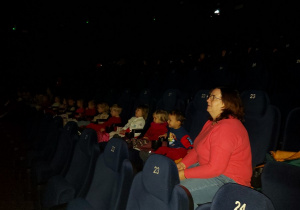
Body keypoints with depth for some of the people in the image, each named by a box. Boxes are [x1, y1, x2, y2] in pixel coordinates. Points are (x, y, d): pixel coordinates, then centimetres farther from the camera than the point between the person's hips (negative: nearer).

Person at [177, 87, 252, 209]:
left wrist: (184, 174, -21)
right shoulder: (212, 123, 8)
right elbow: (197, 149, 14)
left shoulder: (227, 128, -26)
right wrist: (183, 164, -2)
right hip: (209, 167, 10)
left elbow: (215, 168, -28)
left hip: (228, 179, -10)